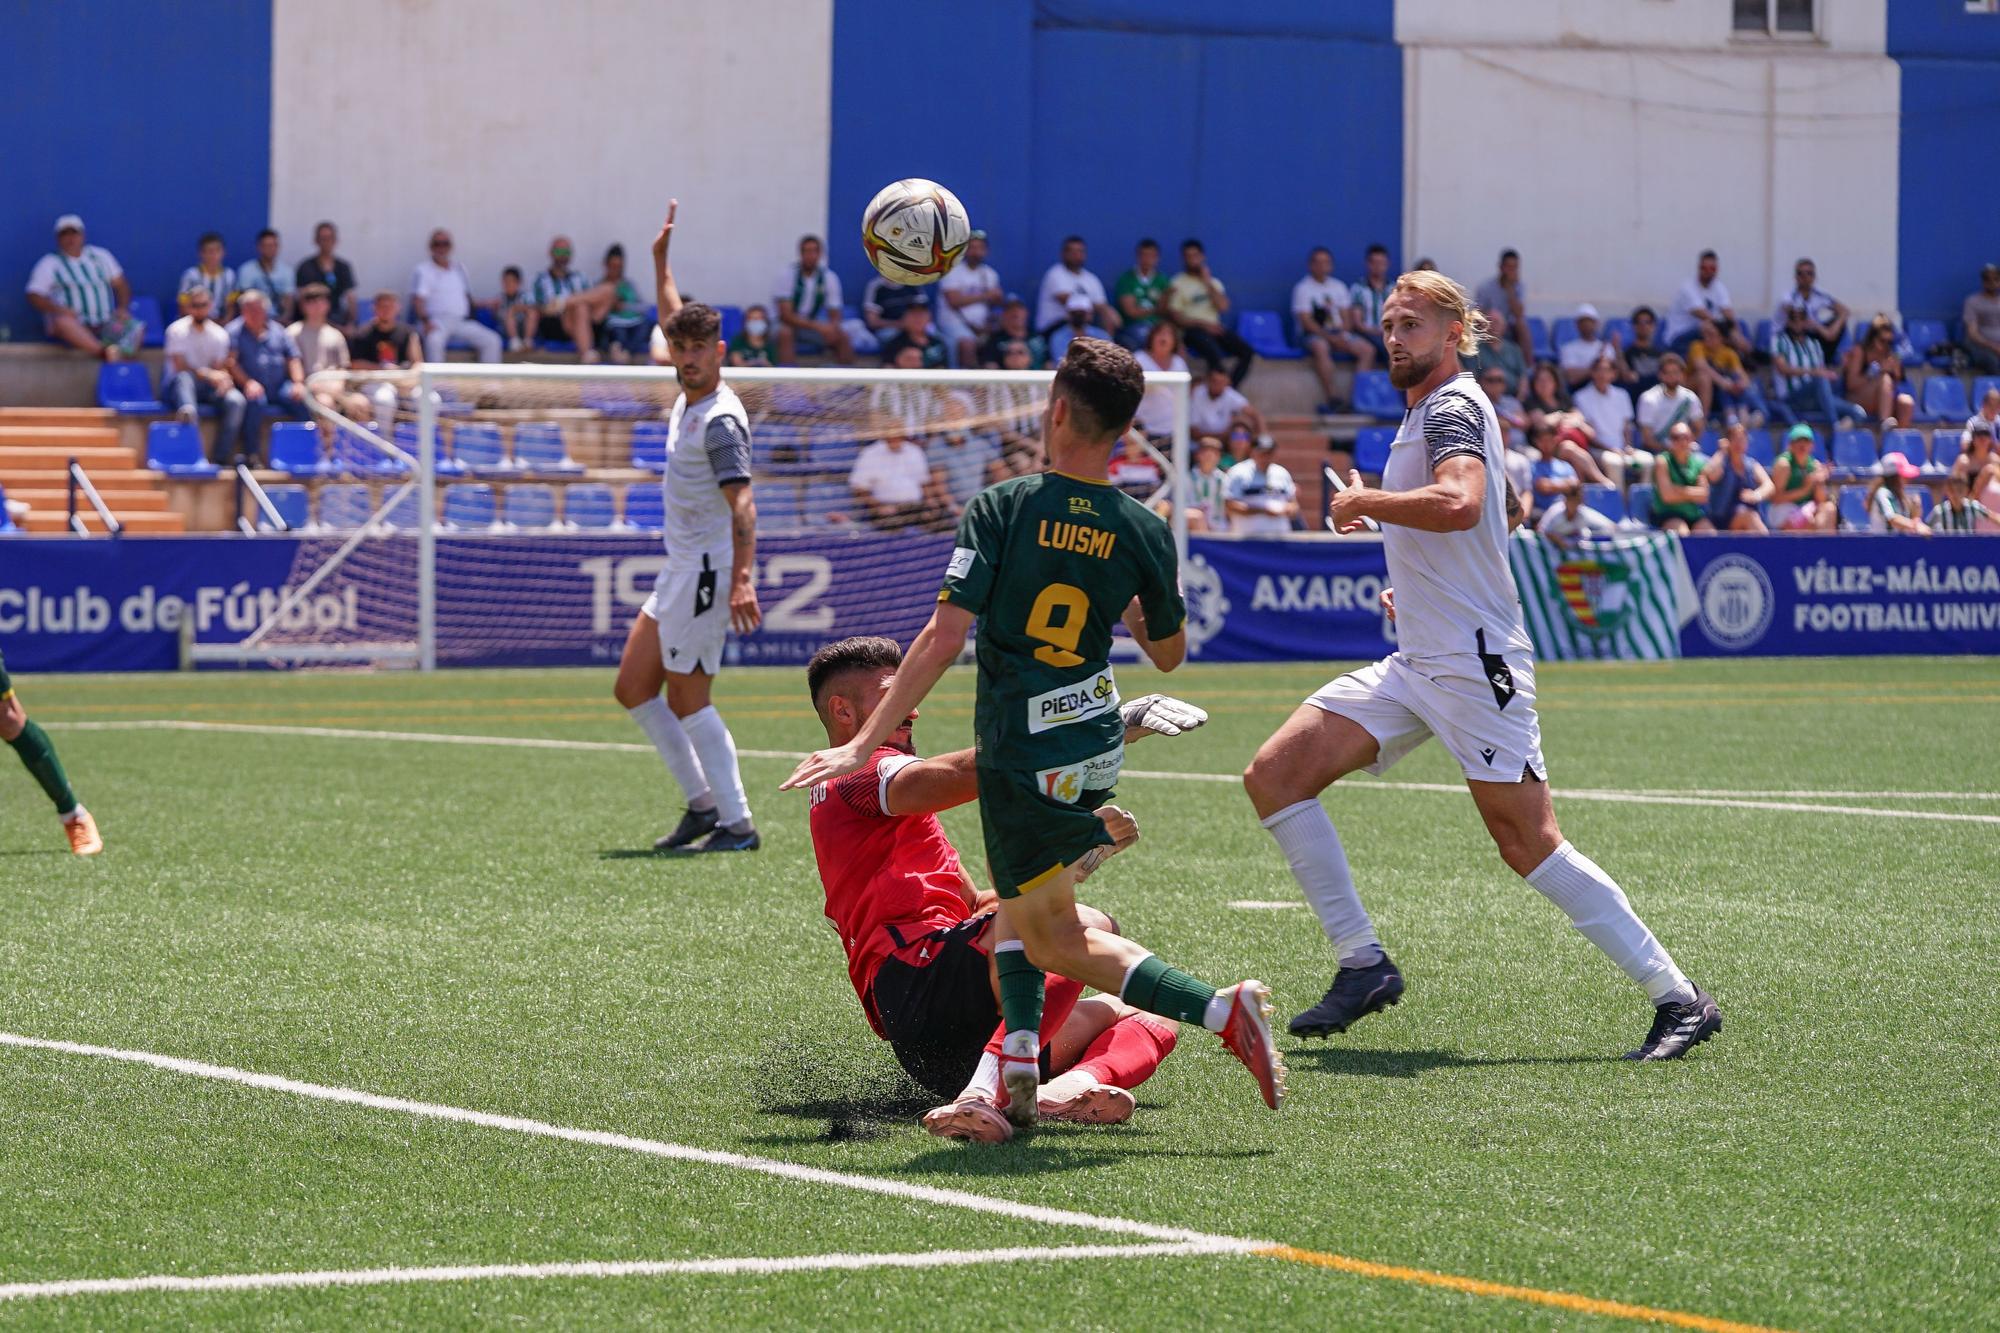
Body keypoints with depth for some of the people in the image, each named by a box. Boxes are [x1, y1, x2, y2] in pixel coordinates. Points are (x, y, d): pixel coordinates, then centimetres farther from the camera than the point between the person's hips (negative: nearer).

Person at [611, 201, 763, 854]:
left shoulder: (719, 419, -18)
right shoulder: (690, 396, 8)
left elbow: (741, 501, -28)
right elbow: (674, 321, 28)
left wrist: (743, 579, -38)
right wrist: (661, 259, 32)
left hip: (706, 572, -10)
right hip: (680, 572, 10)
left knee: (688, 701, -8)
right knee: (633, 688, 12)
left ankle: (736, 824, -3)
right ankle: (703, 802, 16)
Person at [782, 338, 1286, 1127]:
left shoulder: (1001, 510, -13)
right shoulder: (1143, 533, -2)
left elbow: (944, 637, -18)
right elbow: (1169, 655, 11)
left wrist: (863, 745, -14)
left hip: (1023, 759, -5)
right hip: (1096, 745, 5)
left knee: (1054, 941, 5)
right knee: (1017, 900, 27)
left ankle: (1220, 1010, -12)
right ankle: (1019, 1063, 14)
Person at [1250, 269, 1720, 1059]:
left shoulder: (1453, 407, -10)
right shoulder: (1424, 414, 20)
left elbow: (1459, 504, -30)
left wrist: (1362, 502, -16)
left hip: (1473, 662, -10)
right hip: (1414, 665, 10)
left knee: (1530, 848, -12)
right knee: (1274, 776, -1)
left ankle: (1678, 1000, -6)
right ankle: (1362, 964, 1)